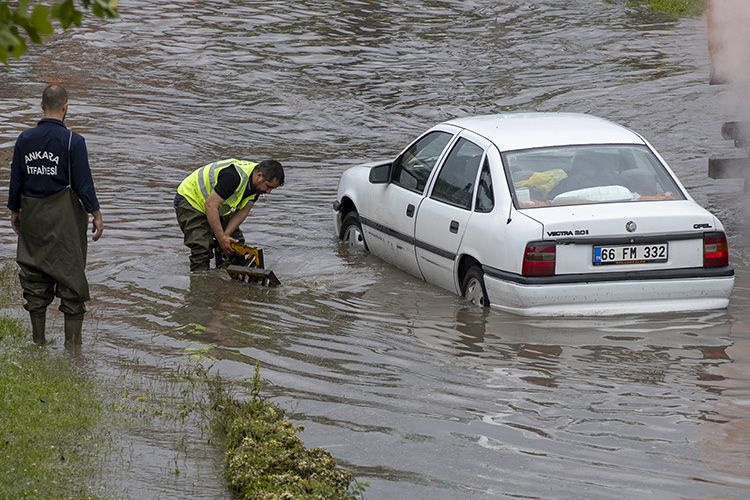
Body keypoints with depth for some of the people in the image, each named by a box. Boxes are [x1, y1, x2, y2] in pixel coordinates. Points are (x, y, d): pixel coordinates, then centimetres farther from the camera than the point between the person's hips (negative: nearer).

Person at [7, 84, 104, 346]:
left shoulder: (25, 139, 0)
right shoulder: (73, 141, -12)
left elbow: (16, 179, 6)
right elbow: (83, 183, -10)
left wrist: (14, 210, 19)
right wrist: (96, 215, -1)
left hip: (32, 215, 4)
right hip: (64, 216, -4)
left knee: (34, 275, 12)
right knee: (70, 274, 3)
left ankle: (38, 340, 16)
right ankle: (72, 341, 3)